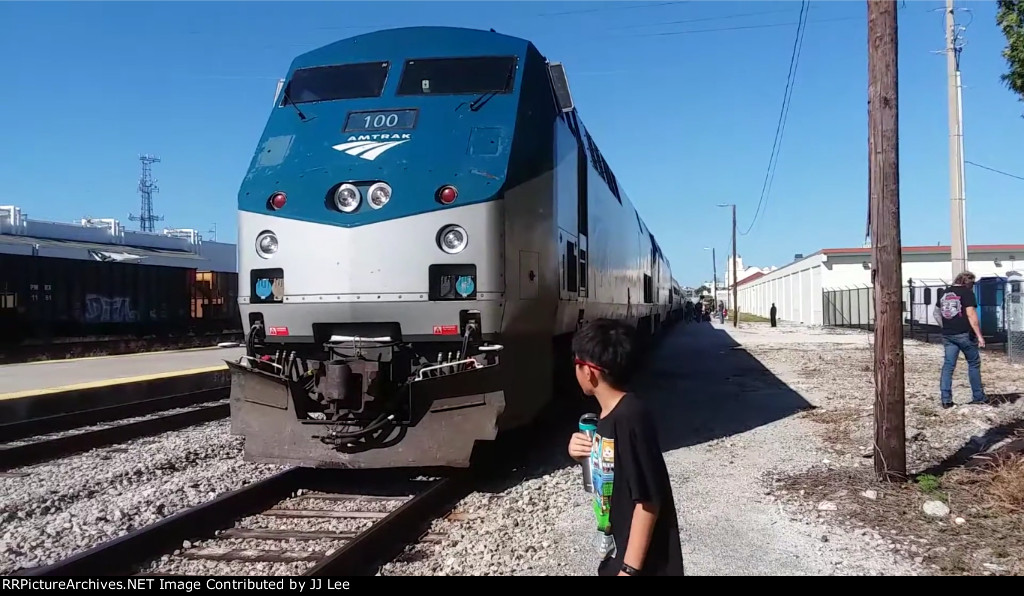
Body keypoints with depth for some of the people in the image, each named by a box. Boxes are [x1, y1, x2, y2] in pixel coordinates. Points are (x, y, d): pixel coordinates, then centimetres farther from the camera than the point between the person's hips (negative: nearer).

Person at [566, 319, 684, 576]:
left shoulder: (631, 417, -24)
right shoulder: (607, 414, 3)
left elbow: (648, 501, -24)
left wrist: (630, 568, -21)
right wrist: (584, 456, -3)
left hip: (643, 563, -8)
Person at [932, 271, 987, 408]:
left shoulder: (944, 293, 12)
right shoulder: (967, 292, -8)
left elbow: (937, 313, 19)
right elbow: (971, 314, -15)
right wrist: (979, 335, -14)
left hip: (948, 335, 5)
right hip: (964, 334, -5)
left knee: (948, 365, 4)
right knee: (974, 364, 10)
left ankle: (946, 399, 0)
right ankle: (978, 397, 17)